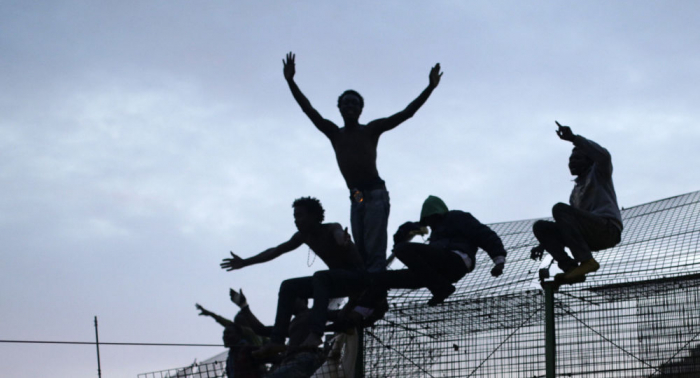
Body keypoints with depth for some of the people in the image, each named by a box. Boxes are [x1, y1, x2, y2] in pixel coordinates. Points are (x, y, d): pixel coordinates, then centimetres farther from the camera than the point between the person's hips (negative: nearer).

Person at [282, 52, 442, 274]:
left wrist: (430, 87, -3)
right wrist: (291, 82, 6)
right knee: (361, 252, 1)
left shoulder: (371, 130, 8)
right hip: (356, 199, 5)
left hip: (375, 195, -5)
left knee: (375, 251, -14)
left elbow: (406, 113, 4)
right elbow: (308, 109, 13)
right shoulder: (334, 134, 17)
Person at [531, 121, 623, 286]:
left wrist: (574, 138, -17)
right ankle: (571, 268, -20)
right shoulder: (576, 190, 31)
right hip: (591, 237, 8)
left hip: (607, 228, -8)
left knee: (560, 209, -25)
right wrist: (545, 244, 17)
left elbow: (603, 155, -13)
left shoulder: (598, 173, 12)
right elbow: (570, 223, 27)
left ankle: (586, 260, -29)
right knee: (541, 227, -3)